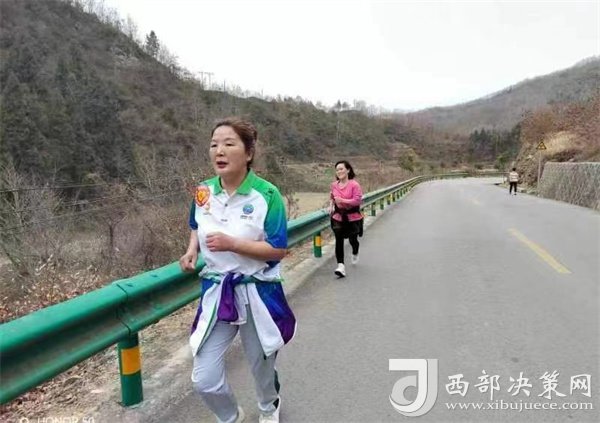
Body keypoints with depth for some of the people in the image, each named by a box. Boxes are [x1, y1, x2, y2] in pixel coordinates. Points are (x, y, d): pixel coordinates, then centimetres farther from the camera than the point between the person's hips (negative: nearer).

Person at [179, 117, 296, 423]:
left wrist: (232, 243, -27)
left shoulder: (267, 195, -17)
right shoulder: (203, 192, -3)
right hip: (216, 292, 3)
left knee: (261, 366, 20)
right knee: (204, 380, 3)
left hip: (257, 294, -3)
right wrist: (192, 251, -4)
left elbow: (279, 250, -17)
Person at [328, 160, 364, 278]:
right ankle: (341, 265, -7)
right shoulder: (334, 185, 0)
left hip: (353, 217, -3)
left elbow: (357, 200, -22)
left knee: (352, 239, 11)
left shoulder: (354, 184, -15)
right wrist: (331, 205, 2)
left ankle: (355, 254, 46)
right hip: (338, 217, 3)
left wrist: (342, 200, -28)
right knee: (339, 240, -7)